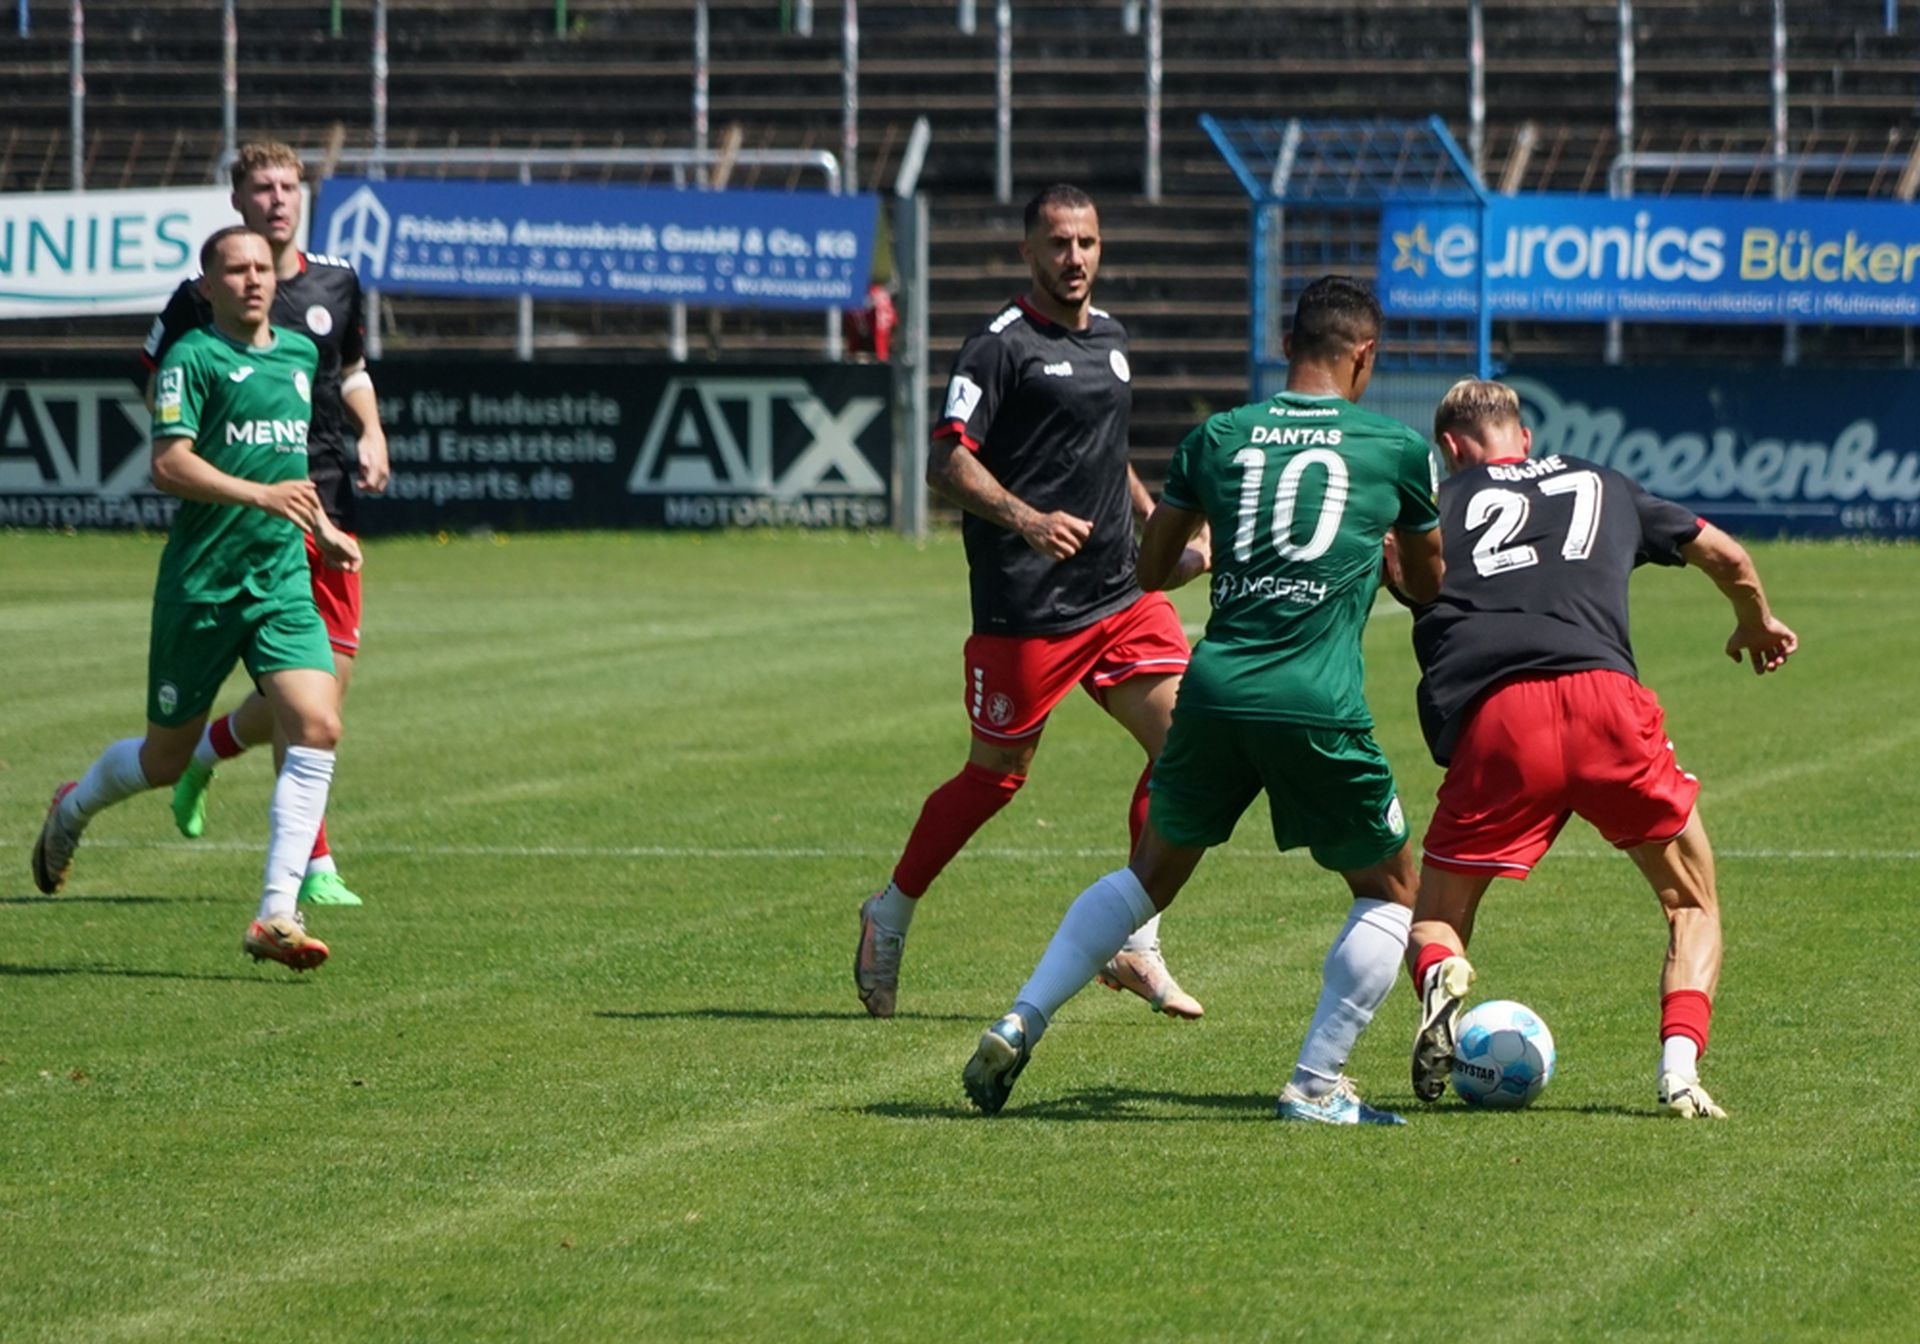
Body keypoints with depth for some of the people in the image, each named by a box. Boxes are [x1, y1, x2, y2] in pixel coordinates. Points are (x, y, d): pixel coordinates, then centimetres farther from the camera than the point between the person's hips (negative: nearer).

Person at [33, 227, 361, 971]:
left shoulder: (299, 354, 13)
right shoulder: (193, 358, -8)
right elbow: (170, 463, -19)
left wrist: (320, 527, 27)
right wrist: (261, 495, -28)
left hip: (282, 582, 5)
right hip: (200, 585, -5)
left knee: (317, 729, -17)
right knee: (165, 759, 8)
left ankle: (277, 914, -17)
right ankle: (73, 809, 42)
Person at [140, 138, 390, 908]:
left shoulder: (335, 284, 10)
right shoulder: (202, 296, -4)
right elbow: (159, 392, 4)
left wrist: (371, 432, 7)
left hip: (328, 497, 5)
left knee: (334, 671, 2)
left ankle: (206, 752, 31)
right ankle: (313, 865, -3)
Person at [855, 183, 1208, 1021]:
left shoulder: (1108, 338, 15)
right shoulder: (1001, 346, -9)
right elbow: (947, 463, -16)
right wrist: (1026, 520, -30)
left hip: (1120, 595, 7)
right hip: (1025, 607, -7)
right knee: (996, 775, 1)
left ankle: (1137, 947, 3)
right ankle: (890, 916, 23)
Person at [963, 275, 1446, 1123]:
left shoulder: (1218, 438, 11)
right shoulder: (1397, 450, 7)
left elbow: (1152, 570, 21)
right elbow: (1429, 581, 23)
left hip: (1215, 690, 3)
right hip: (1318, 705, -3)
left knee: (1152, 873, 23)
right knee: (1390, 889, 17)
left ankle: (1019, 1024, 13)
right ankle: (1316, 1085, 9)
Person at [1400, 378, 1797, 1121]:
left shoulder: (1435, 502, 22)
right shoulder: (1603, 486, 30)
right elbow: (1729, 558, 42)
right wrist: (1758, 626, 62)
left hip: (1491, 721, -1)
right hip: (1605, 697, 1)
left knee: (1433, 923, 16)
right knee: (1693, 904, 20)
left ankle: (1441, 976, -21)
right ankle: (1680, 1073, -3)